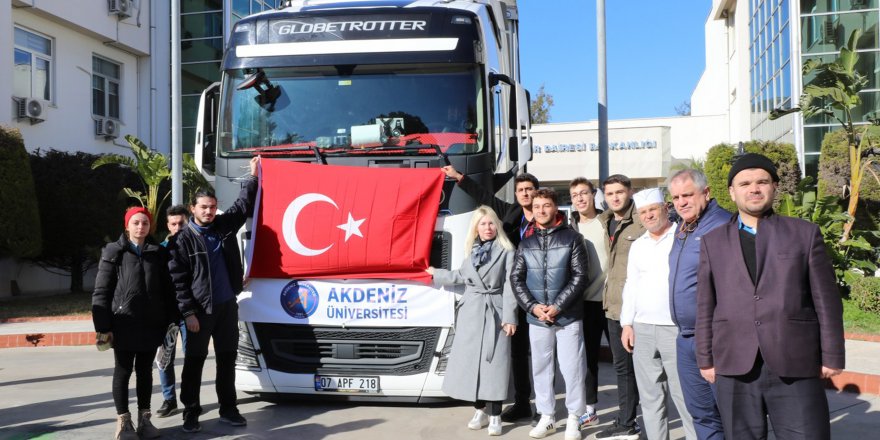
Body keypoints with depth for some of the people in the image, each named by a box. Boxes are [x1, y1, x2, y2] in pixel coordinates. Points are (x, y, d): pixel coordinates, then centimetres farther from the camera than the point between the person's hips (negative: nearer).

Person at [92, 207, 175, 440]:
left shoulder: (158, 253, 6)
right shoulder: (114, 253, -2)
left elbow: (166, 290, 8)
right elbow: (101, 291, -4)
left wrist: (168, 321, 3)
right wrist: (103, 326, -10)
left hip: (151, 324, 3)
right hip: (123, 324, -3)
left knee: (145, 371, 11)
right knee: (123, 371, 5)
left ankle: (144, 419, 21)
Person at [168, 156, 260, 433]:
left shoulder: (225, 225, 5)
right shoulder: (183, 240, -8)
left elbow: (244, 205, 20)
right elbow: (178, 280, -9)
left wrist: (253, 176, 16)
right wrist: (189, 313, -14)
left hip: (228, 305, 5)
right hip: (200, 309, -4)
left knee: (227, 359, 11)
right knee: (194, 361, 5)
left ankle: (228, 409, 22)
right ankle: (191, 413, 14)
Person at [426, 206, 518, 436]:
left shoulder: (506, 252, -2)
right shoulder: (472, 251, 15)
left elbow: (509, 286, -7)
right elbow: (460, 276, 29)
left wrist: (509, 317, -12)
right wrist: (436, 273, 36)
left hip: (494, 313, -5)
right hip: (470, 312, 5)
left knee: (494, 363, -6)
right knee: (470, 361, 5)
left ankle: (495, 416, 1)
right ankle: (480, 410, 17)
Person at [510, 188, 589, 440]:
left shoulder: (572, 238, -1)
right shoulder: (526, 242, 8)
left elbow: (580, 276, -6)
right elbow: (516, 278, 7)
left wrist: (557, 306, -13)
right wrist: (532, 306, -8)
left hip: (568, 317, -3)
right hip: (536, 318, 3)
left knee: (571, 367, 1)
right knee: (541, 367, 10)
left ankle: (574, 418, 16)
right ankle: (547, 417, 23)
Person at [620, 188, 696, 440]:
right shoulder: (637, 246, 15)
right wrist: (627, 324, 11)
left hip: (676, 328, -6)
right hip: (642, 329, 6)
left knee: (684, 395, -5)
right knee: (650, 396, 11)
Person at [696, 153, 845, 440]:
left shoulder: (805, 233, 7)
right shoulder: (713, 242, 10)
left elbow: (826, 300, 5)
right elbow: (705, 306, 9)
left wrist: (832, 357, 2)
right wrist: (706, 359, 6)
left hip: (796, 368, -1)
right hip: (734, 368, 1)